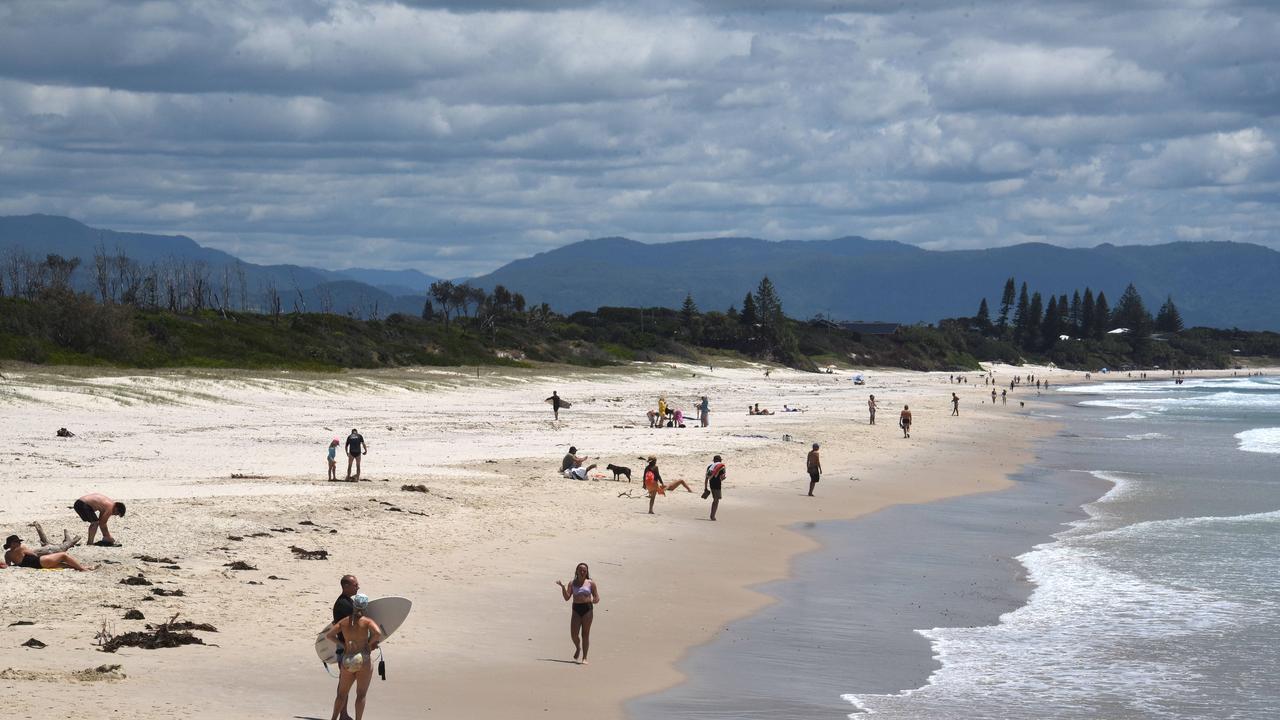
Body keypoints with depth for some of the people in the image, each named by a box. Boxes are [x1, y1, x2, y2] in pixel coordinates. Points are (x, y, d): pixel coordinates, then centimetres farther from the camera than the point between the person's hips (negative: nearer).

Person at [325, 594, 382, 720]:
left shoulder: (343, 622, 7)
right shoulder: (367, 621, -5)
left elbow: (329, 635, 7)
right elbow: (378, 633, -21)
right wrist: (370, 643, -2)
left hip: (347, 661, 4)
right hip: (364, 660, -4)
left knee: (342, 694, 17)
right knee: (361, 694, 2)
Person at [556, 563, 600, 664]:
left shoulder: (591, 583, 6)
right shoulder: (572, 583, 10)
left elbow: (597, 598, 6)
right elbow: (567, 597, 3)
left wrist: (592, 600, -17)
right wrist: (563, 587, -10)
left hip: (587, 609, -2)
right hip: (576, 609, 2)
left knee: (585, 633, -3)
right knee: (574, 634, -6)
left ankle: (584, 658, 3)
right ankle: (578, 648, 27)